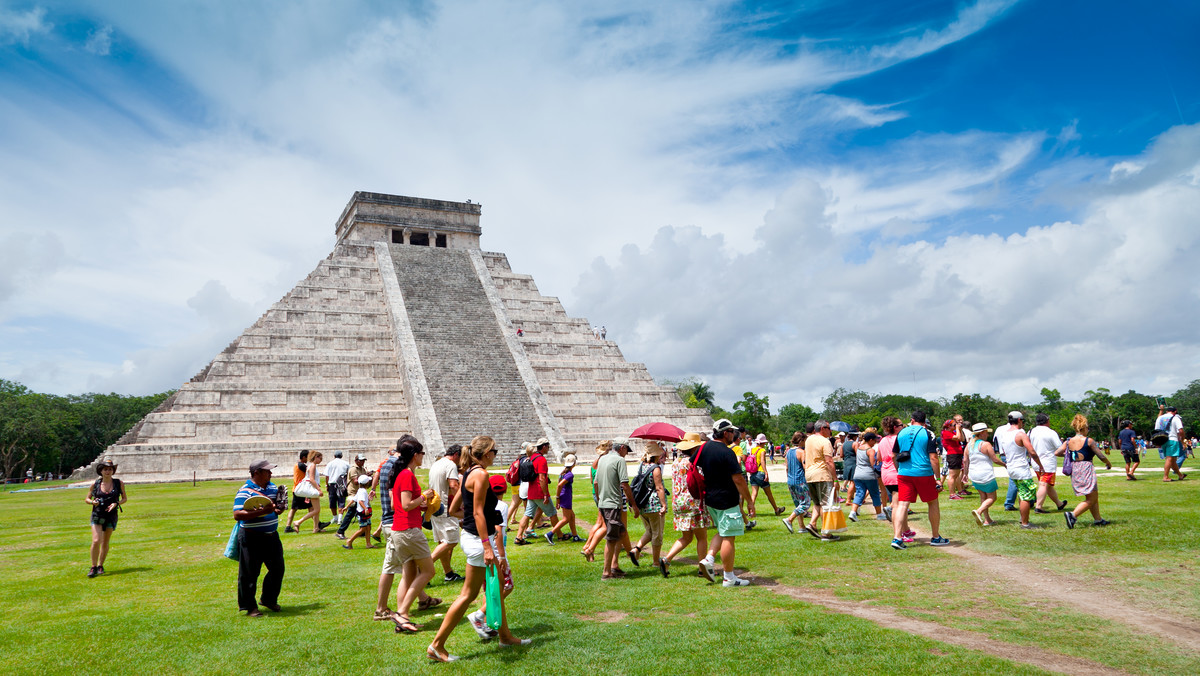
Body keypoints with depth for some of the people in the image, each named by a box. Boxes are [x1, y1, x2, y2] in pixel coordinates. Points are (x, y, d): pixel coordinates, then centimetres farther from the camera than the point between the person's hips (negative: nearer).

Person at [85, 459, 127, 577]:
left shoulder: (119, 483, -1)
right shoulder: (95, 484, -1)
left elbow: (124, 498, 8)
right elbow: (87, 499, 9)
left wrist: (116, 503, -12)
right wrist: (92, 502, -13)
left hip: (111, 516, 1)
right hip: (97, 515, -1)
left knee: (105, 543, 8)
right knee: (96, 541, -13)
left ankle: (100, 565, 24)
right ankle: (93, 567, 0)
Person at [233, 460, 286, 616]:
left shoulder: (273, 487, 9)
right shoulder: (244, 491, -14)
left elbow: (279, 504, 22)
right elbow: (237, 515, -23)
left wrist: (279, 508, -2)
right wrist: (262, 511, -29)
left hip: (272, 536, 7)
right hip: (252, 538, -7)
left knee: (277, 569, 14)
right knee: (249, 573, 3)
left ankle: (269, 599, 33)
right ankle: (249, 607, 17)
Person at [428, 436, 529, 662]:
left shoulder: (468, 473, 11)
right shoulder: (480, 474, -17)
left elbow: (453, 509, 15)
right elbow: (478, 513, -22)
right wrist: (487, 547, -24)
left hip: (471, 536, 10)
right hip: (478, 539, -10)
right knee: (468, 594, 1)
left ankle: (505, 635, 32)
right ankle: (437, 645, 7)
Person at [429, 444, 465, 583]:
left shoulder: (435, 465, 18)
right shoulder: (451, 465, -11)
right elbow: (453, 486, -23)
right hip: (446, 509, -10)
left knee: (442, 542, 12)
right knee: (451, 542, -7)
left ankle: (448, 573, 17)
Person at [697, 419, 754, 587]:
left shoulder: (704, 448, 5)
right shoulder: (726, 453, -18)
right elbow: (738, 480, -18)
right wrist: (749, 500, -9)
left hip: (710, 499, 8)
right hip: (726, 501, -8)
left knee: (723, 532, 22)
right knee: (729, 537, 0)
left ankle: (708, 559, 10)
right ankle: (729, 578, 6)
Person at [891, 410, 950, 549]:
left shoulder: (902, 433, 9)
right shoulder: (928, 434, -3)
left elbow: (894, 455, 13)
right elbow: (933, 457, -10)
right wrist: (938, 478, -6)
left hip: (904, 474, 3)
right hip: (924, 474, -3)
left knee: (902, 504, 1)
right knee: (933, 503, 15)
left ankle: (897, 537, -11)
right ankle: (936, 537, 24)